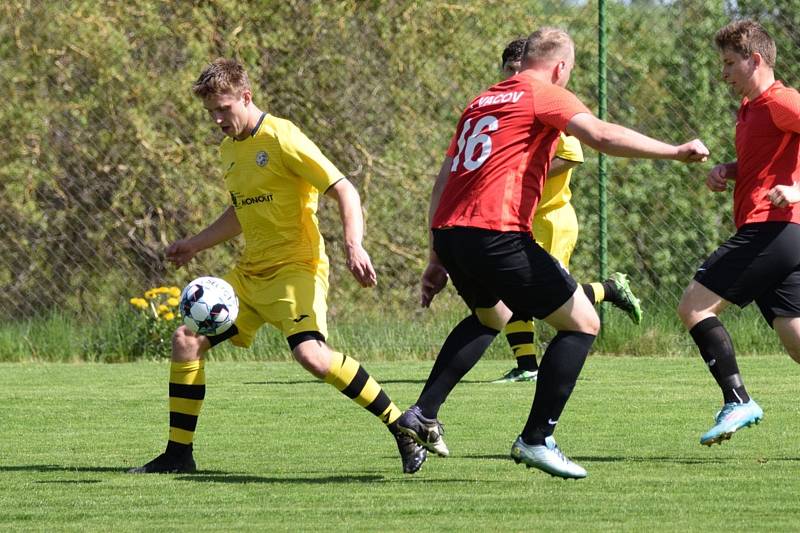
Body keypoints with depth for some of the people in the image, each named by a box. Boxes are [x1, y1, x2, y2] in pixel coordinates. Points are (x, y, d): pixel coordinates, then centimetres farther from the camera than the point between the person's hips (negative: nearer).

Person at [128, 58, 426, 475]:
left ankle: (404, 428, -19)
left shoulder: (281, 138, -12)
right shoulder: (229, 148, 14)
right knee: (186, 340, 1)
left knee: (310, 353, -29)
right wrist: (194, 245, 27)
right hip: (250, 272, 9)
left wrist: (354, 246, -29)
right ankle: (178, 455, 10)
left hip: (295, 267, -9)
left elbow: (344, 190, -16)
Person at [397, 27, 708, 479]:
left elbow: (443, 181, 24)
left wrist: (438, 259, 26)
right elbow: (602, 136, -17)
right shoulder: (546, 94, 1)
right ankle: (536, 439, -3)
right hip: (496, 234, -8)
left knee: (491, 316, 36)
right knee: (583, 324, 2)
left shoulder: (482, 101, 24)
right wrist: (675, 152, -13)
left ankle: (422, 415, 28)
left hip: (448, 230, 8)